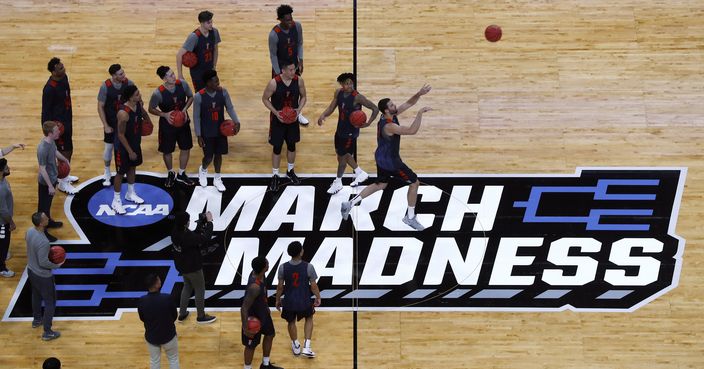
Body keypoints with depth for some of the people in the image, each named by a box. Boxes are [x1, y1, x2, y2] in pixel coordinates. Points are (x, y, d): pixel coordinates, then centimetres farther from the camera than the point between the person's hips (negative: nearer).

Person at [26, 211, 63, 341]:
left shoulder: (30, 231, -10)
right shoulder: (43, 242, -36)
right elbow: (43, 262, -29)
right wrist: (57, 265, -12)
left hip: (31, 270, 8)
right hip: (43, 276, -8)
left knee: (36, 296, 31)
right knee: (50, 303, 9)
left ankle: (37, 320, 53)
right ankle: (47, 333, 18)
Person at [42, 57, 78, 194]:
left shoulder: (64, 78, -2)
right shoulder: (50, 88, -28)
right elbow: (46, 111, -21)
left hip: (67, 120, 9)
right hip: (58, 124, -9)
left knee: (68, 150, 21)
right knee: (65, 152, 1)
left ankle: (64, 176, 40)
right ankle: (62, 183, 16)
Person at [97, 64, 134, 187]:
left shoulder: (129, 83, -14)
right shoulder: (105, 86, -21)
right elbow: (100, 107, -14)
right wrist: (106, 125, -14)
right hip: (111, 122, -2)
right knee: (109, 146, 8)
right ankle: (107, 173, 26)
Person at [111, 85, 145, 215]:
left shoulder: (138, 104, -11)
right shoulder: (123, 113, -34)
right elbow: (120, 134, -26)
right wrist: (130, 151, -20)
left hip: (135, 143, 8)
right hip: (123, 147, -8)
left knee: (132, 167, 24)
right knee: (121, 172, 6)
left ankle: (130, 194, 45)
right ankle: (116, 201, 22)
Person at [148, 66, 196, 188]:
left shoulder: (182, 84, -18)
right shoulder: (158, 93, -27)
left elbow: (191, 97, 1)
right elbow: (151, 109, -11)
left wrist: (185, 109, -15)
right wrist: (165, 115, -25)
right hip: (167, 124, -3)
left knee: (186, 148, 13)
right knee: (167, 151, 13)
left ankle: (181, 174, 35)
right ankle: (170, 174, 39)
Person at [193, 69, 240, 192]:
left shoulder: (223, 92, -11)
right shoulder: (199, 97, -20)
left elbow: (230, 108, -1)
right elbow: (196, 117, -12)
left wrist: (236, 121, -19)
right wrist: (199, 135, -11)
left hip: (221, 130, 3)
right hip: (207, 132, -3)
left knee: (218, 154, 14)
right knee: (209, 156, 6)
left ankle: (217, 179, 32)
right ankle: (203, 170, 41)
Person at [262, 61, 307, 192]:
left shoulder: (299, 80, -12)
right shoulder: (274, 83, -22)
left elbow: (303, 97, 3)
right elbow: (265, 99, -9)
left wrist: (299, 109, -15)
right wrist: (275, 112, -21)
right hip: (277, 119, -3)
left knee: (292, 145, 17)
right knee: (277, 147, 5)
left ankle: (290, 171, 38)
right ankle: (275, 176, 19)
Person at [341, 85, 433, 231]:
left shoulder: (391, 115, -4)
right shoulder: (389, 126, -31)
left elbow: (408, 103, 1)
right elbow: (412, 130, -39)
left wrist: (419, 94, -14)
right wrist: (420, 113, -34)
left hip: (382, 158, 10)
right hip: (390, 162, -10)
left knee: (380, 185, 25)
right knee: (415, 183, 4)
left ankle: (349, 204, 23)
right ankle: (410, 217, 16)